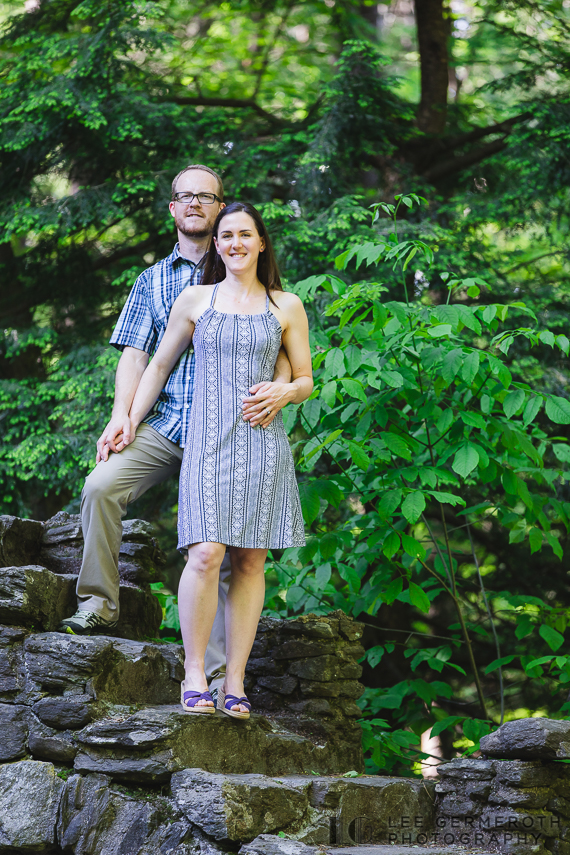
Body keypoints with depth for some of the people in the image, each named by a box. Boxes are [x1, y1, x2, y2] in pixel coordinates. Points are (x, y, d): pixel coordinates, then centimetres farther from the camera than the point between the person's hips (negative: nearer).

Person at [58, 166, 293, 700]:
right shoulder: (153, 280, 18)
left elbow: (279, 350, 3)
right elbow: (135, 353, 11)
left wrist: (276, 390, -19)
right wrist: (121, 414, -6)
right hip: (163, 424, 3)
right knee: (101, 486, -23)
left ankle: (219, 674, -3)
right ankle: (98, 605, -11)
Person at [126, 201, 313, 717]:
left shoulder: (286, 307, 12)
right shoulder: (194, 300, 11)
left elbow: (306, 380, 14)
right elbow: (159, 366, 17)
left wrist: (286, 392, -8)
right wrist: (129, 422, 13)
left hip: (263, 443, 1)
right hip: (208, 441, -1)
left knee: (250, 561, -2)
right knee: (206, 554, -18)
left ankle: (235, 682, 1)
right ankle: (194, 674, -8)